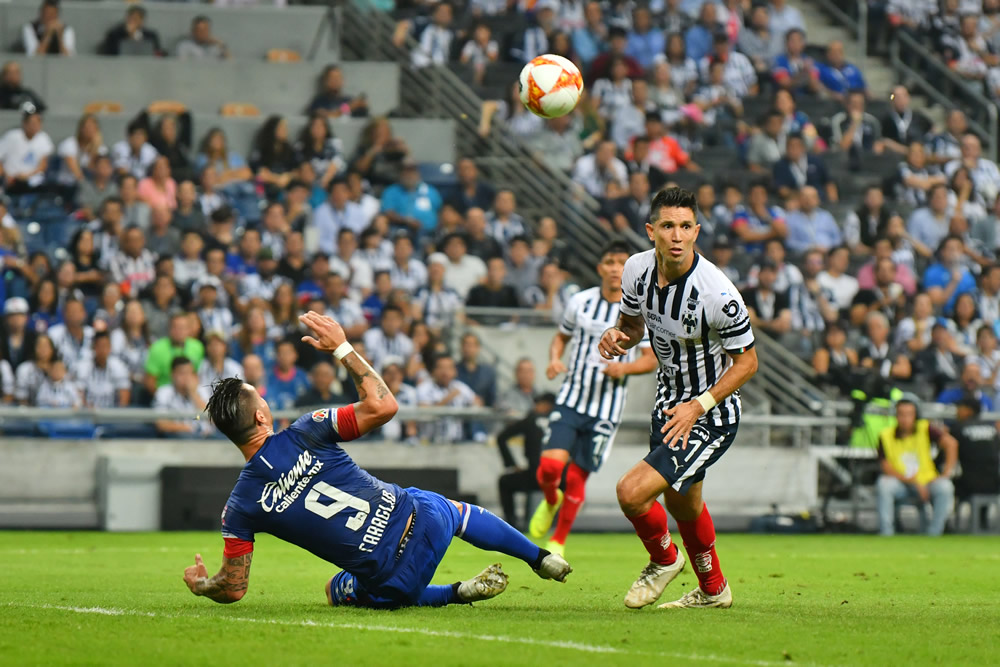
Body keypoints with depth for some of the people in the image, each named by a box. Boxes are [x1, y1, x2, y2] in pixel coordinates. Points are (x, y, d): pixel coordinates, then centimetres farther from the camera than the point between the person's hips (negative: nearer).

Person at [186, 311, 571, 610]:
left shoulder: (240, 508, -10)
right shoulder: (305, 435, -16)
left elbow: (232, 589, -2)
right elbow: (383, 406, -10)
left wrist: (199, 584, 21)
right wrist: (342, 348, -3)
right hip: (422, 521, 1)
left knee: (340, 591, 35)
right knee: (457, 510, 36)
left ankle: (458, 593, 19)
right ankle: (543, 559, 52)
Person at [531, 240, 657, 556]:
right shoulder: (581, 302, 2)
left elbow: (651, 358, 2)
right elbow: (561, 335, 17)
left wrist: (624, 367, -18)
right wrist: (554, 359, -4)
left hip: (606, 409, -1)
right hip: (571, 399, 1)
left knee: (576, 477, 1)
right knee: (550, 465, -15)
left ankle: (559, 541, 21)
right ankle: (551, 502, 20)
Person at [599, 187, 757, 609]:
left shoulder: (717, 293, -29)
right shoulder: (637, 269, -11)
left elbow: (747, 361, -18)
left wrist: (699, 406, -25)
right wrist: (618, 338, -14)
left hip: (712, 415, -7)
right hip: (670, 398, 7)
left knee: (632, 492, -17)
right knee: (683, 504, 25)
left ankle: (663, 559, 14)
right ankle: (713, 590, 49)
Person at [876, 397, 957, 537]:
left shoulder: (924, 429, -4)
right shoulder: (886, 436, -4)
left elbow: (951, 443, -13)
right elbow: (887, 469, -10)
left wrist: (946, 474, -20)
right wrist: (914, 483, -21)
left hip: (927, 482, 0)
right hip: (901, 485, 0)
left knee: (945, 487, -30)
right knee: (884, 484, -30)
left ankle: (932, 535, -21)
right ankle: (886, 534, -24)